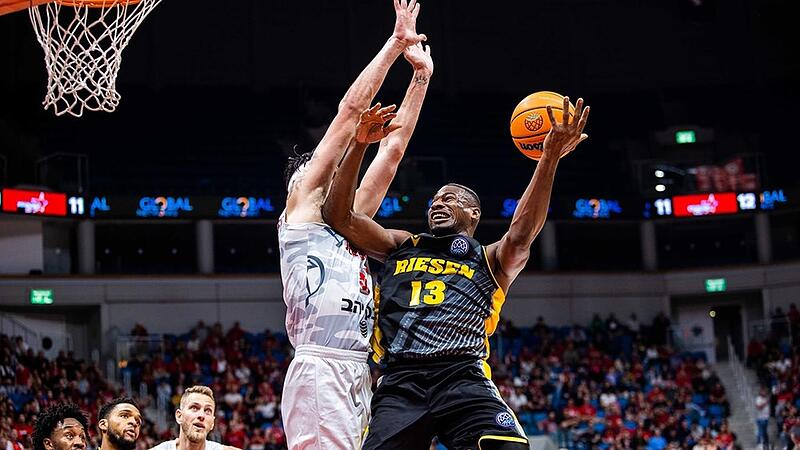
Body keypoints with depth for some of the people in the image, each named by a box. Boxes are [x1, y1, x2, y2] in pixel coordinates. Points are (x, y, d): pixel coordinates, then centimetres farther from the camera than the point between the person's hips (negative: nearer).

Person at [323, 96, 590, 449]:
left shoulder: (492, 260, 20)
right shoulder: (401, 246, 26)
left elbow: (521, 234, -3)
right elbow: (339, 216, 15)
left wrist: (550, 157, -16)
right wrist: (360, 143, 2)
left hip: (463, 379, -2)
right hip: (400, 383, 2)